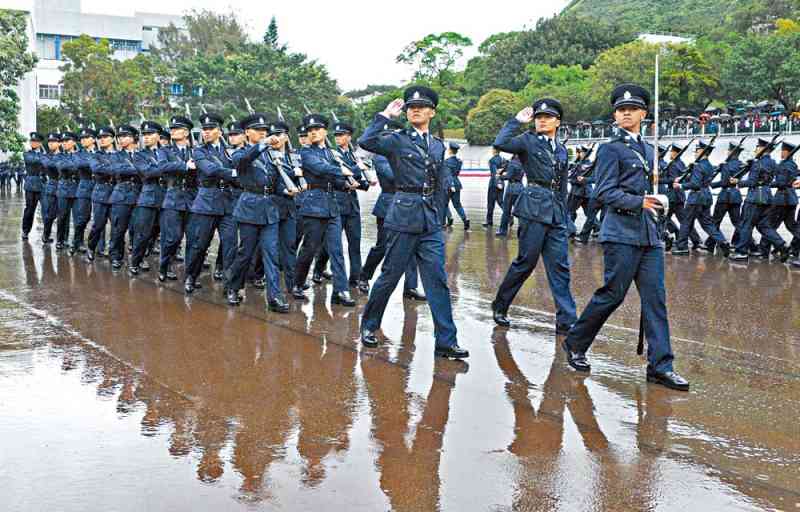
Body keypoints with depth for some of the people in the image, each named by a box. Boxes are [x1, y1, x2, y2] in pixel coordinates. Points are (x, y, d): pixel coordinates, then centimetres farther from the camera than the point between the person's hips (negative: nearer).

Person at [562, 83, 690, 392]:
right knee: (612, 294, -4)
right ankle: (575, 344, 16)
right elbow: (605, 193, -11)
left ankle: (660, 366, 3)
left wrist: (660, 188, 10)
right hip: (622, 233, -6)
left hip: (650, 235, 7)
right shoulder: (611, 149, -2)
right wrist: (639, 202, -17)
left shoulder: (649, 150, 19)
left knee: (655, 297, 1)